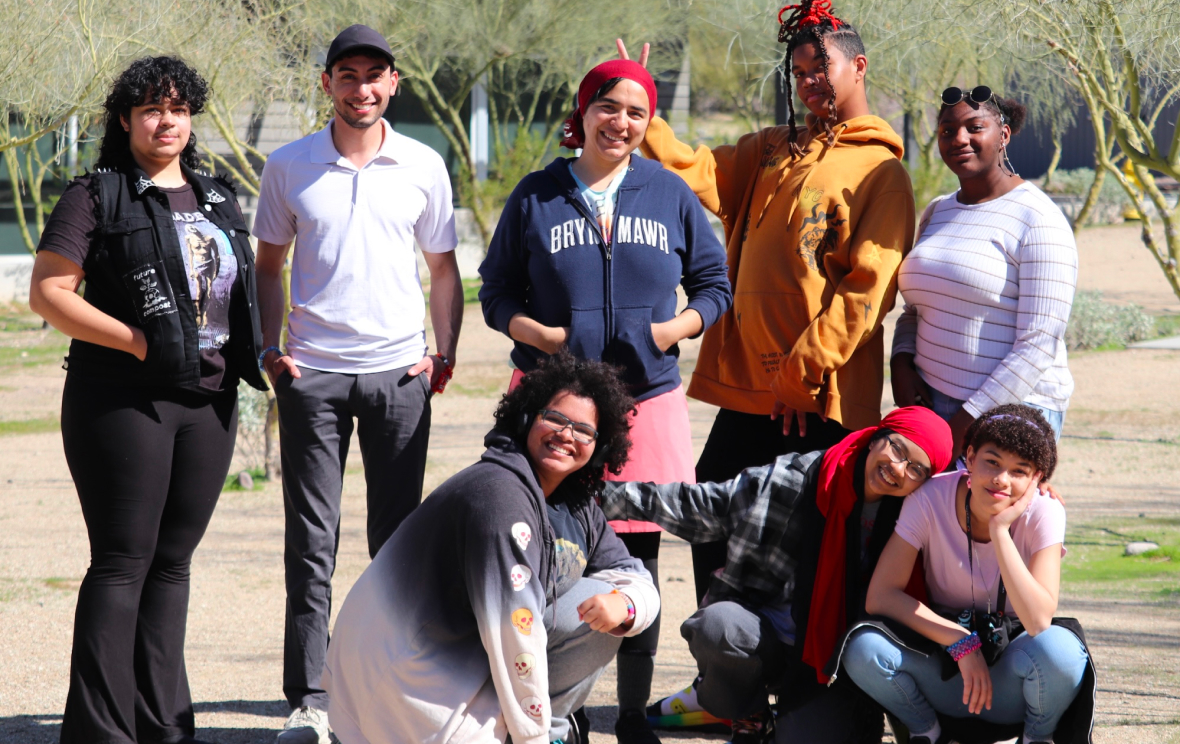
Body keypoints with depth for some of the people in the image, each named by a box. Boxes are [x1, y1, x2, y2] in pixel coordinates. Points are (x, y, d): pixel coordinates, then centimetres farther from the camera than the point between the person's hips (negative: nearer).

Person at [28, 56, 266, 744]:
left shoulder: (219, 199, 17)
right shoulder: (98, 196, -2)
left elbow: (242, 292, 27)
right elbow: (48, 292, -8)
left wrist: (259, 353, 11)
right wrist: (137, 343, -16)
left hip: (209, 402, 6)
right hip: (124, 401, -6)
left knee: (173, 560, 10)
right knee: (123, 561, -7)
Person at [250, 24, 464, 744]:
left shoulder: (423, 166, 5)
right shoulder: (289, 166, 4)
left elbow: (444, 268, 14)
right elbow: (270, 264, 13)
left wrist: (445, 352, 3)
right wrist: (271, 347, 1)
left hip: (398, 369, 1)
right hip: (312, 372, -1)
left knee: (399, 537, 4)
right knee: (312, 541, -2)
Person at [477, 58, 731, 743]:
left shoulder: (671, 195, 8)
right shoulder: (537, 197, 5)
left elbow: (715, 283, 13)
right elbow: (497, 294, 8)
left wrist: (677, 328, -5)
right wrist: (541, 335, -10)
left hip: (648, 398, 1)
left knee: (638, 564, 4)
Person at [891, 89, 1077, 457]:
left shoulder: (1038, 220, -7)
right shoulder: (937, 213, 15)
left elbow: (1038, 346, -12)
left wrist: (970, 419, -15)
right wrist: (902, 361, 3)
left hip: (1010, 409, -6)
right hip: (931, 404, 6)